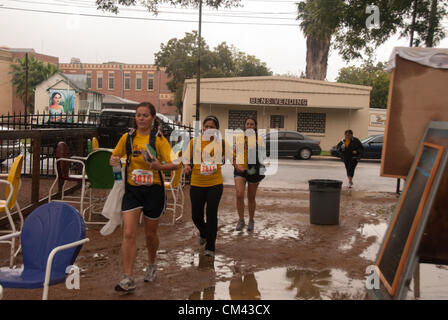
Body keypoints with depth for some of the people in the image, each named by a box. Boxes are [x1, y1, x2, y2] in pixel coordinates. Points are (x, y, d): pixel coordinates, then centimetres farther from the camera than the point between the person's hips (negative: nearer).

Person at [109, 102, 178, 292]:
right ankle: (128, 279, -5)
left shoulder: (159, 140, -5)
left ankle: (151, 265, 41)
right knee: (128, 234, -9)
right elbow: (115, 157, 14)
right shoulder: (127, 137, 3)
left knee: (150, 233, 13)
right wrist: (114, 161, -10)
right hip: (132, 190, 2)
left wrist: (159, 166, -33)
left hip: (153, 191, -1)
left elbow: (174, 164, -12)